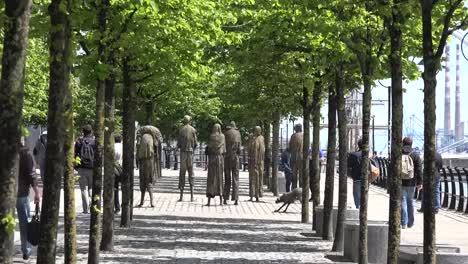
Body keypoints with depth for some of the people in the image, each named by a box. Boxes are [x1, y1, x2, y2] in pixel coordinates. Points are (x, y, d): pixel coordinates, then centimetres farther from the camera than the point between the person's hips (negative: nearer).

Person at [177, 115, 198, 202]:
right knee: (191, 173, 4)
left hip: (183, 151, -1)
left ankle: (181, 195, -3)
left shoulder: (181, 130, -2)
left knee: (182, 173, 2)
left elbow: (179, 143, -2)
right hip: (190, 152, 1)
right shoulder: (193, 130, 1)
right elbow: (195, 143, 1)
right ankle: (192, 196, 0)